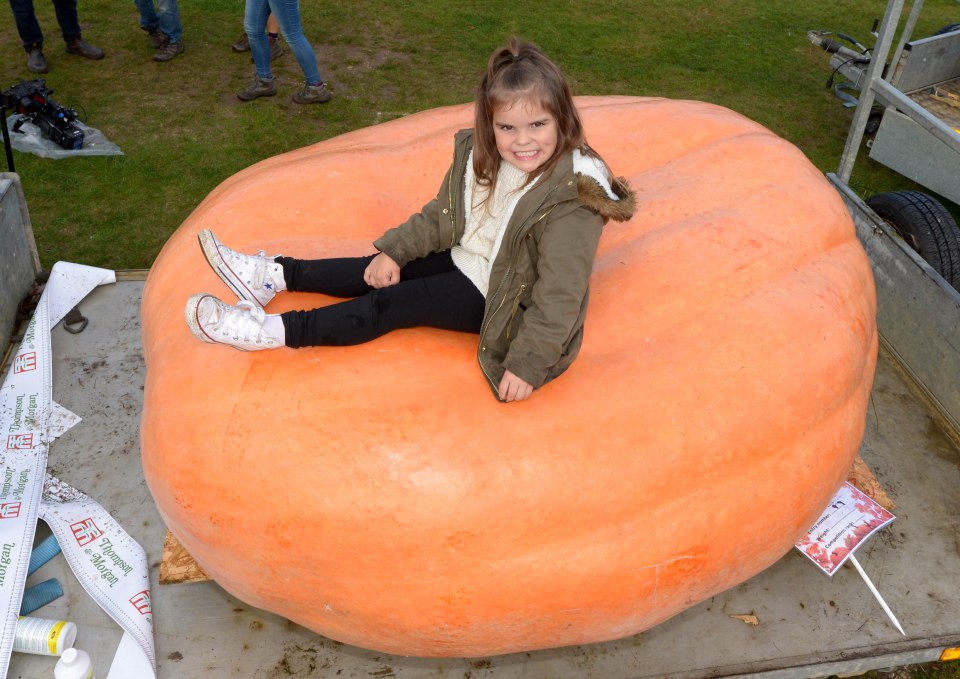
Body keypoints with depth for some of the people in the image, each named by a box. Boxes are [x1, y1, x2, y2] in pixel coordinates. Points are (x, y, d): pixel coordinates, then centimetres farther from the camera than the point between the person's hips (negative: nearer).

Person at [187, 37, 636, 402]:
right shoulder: (480, 155, -6)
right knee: (383, 269, 0)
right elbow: (440, 217, 6)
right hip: (464, 261, 7)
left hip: (497, 298, -7)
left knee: (391, 304, -14)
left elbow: (560, 295, -29)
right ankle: (274, 275, 9)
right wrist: (395, 251, -4)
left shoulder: (572, 200, -30)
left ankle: (269, 331, -12)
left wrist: (527, 364, -28)